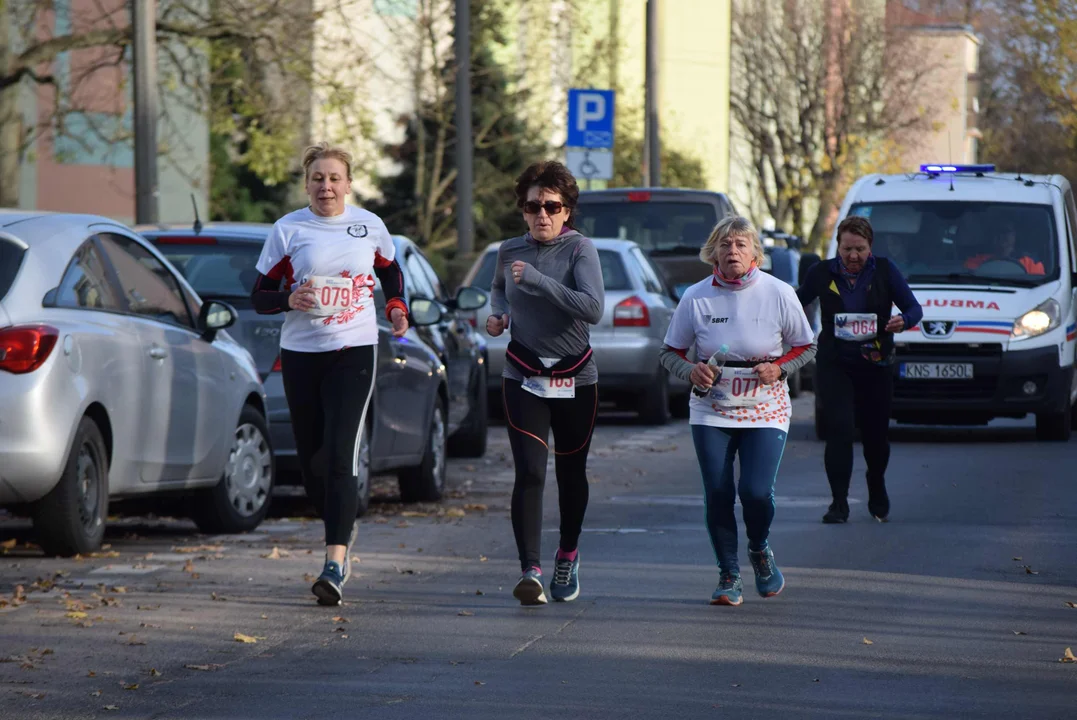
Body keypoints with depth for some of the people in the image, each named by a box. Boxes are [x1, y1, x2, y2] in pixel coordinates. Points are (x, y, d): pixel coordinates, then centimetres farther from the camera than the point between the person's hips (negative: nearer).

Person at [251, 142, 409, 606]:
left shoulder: (369, 226, 5)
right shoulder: (288, 230, 1)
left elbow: (391, 272, 24)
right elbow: (259, 296, 3)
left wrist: (397, 308, 6)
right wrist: (289, 299, -17)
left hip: (354, 352, -2)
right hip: (300, 354, 2)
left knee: (339, 457, -15)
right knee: (311, 460, 8)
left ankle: (335, 565, -22)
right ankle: (343, 530, 38)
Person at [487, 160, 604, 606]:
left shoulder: (579, 250, -8)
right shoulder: (510, 252, 4)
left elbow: (593, 308, -24)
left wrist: (537, 280, -27)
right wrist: (497, 314, 6)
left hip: (575, 380, -1)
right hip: (523, 380, 1)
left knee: (571, 473, 13)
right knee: (529, 473, -14)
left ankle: (568, 557, 36)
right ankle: (530, 572, -22)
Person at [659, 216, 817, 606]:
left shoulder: (777, 293, -4)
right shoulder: (696, 297, -3)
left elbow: (806, 347, 6)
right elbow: (670, 352, 6)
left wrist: (779, 368, -13)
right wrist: (691, 372, -15)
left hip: (765, 410, -1)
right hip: (712, 410, 1)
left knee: (756, 490, -14)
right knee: (717, 494, -5)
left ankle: (760, 550, 19)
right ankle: (728, 577, 13)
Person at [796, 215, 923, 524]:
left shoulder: (885, 271, -2)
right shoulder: (822, 273, 0)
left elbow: (914, 308, -4)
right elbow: (797, 302, 15)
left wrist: (903, 321, -25)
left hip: (875, 364, 1)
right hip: (834, 364, -1)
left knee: (876, 434, 10)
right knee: (839, 430, -16)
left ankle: (878, 495, 36)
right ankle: (839, 502, -12)